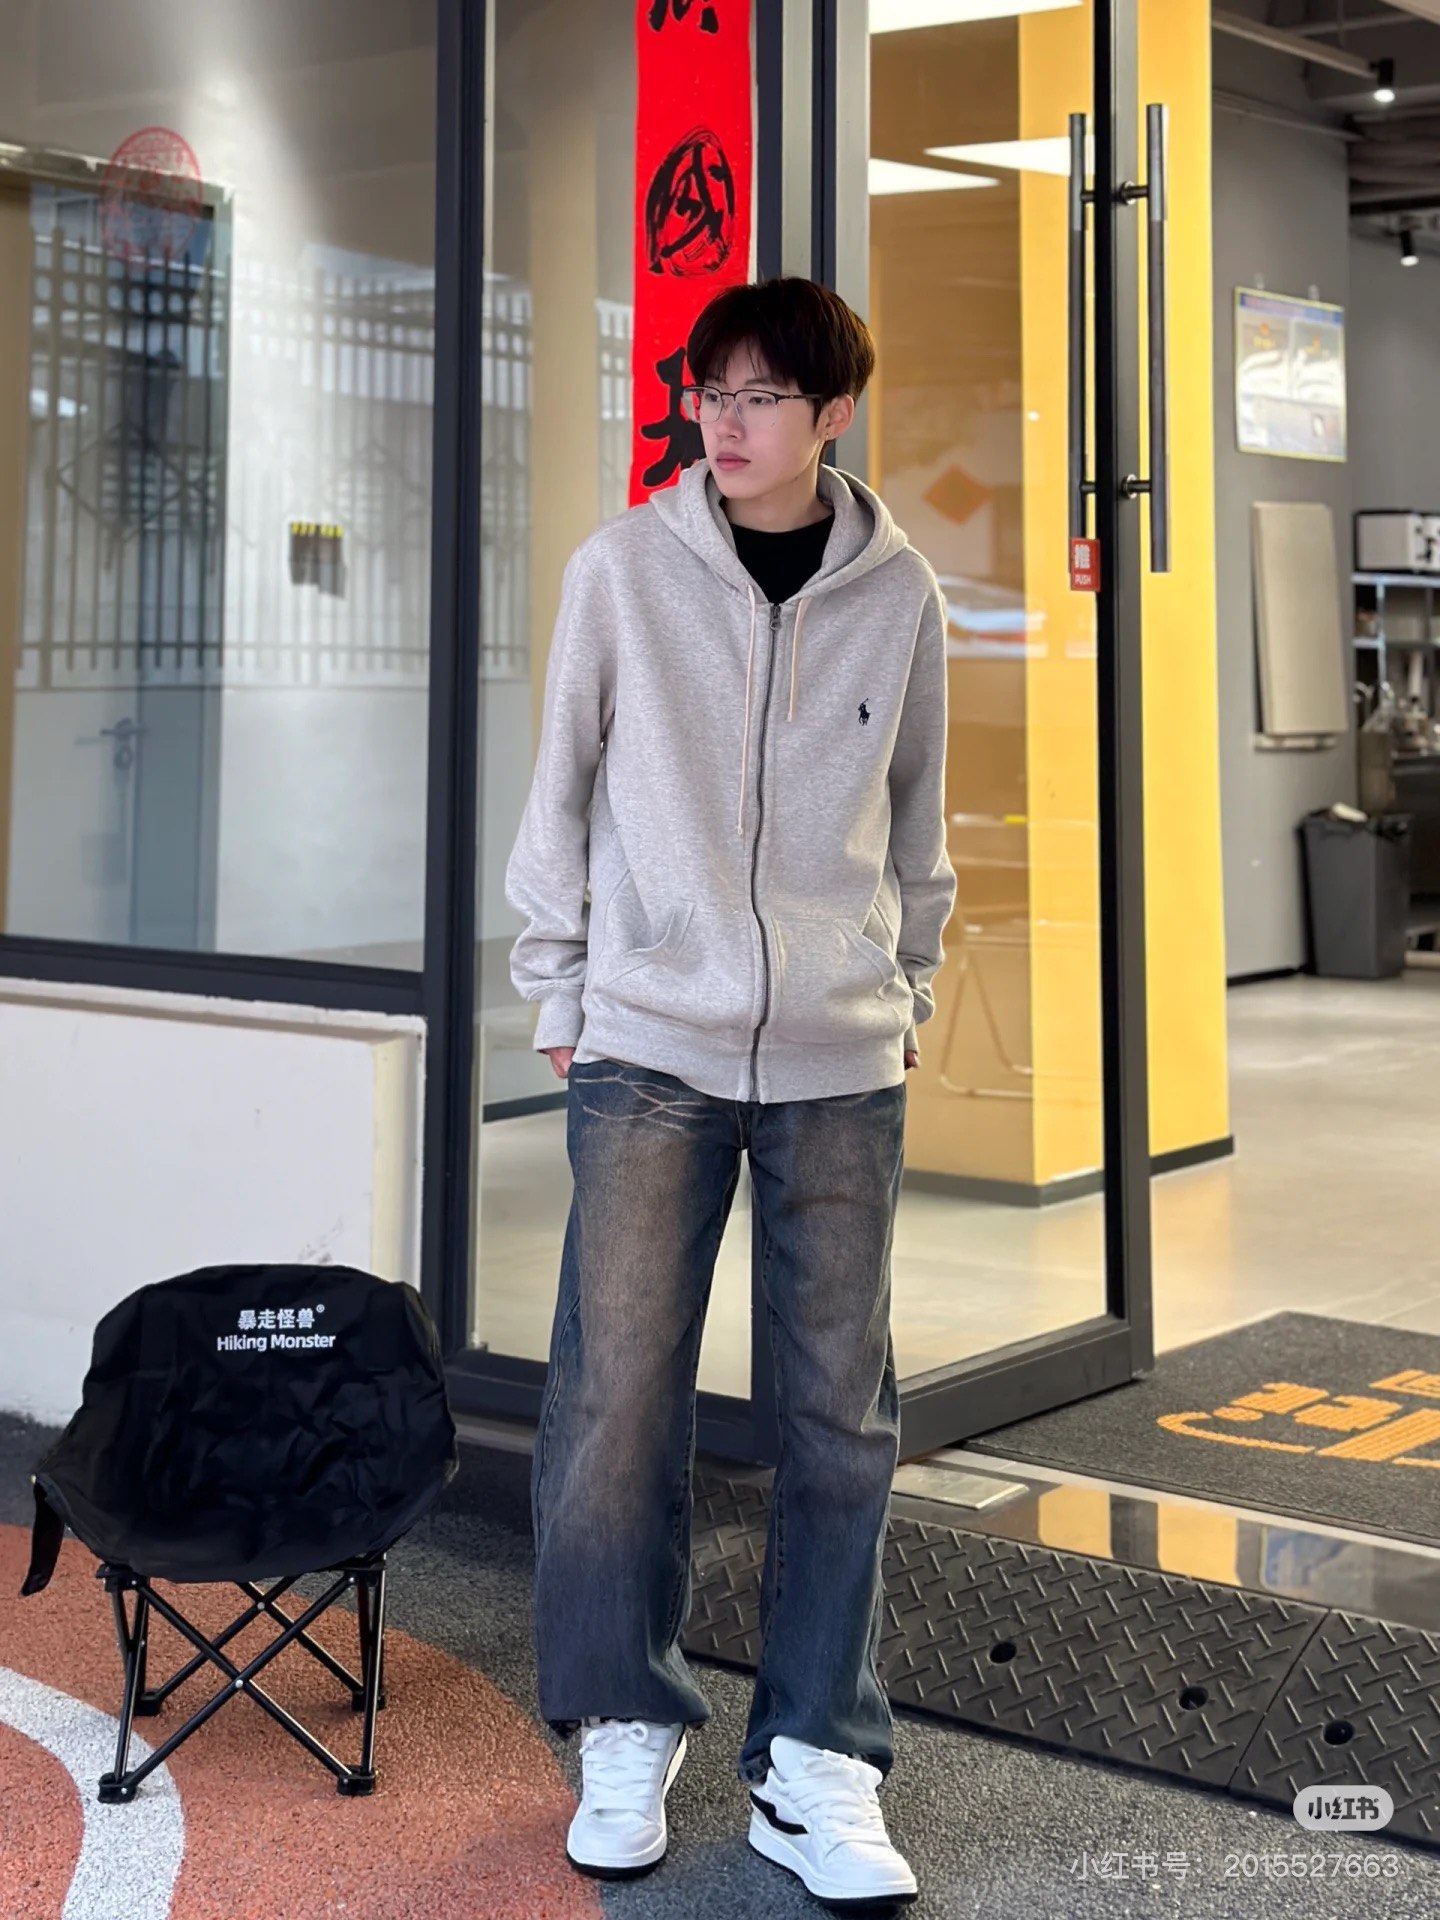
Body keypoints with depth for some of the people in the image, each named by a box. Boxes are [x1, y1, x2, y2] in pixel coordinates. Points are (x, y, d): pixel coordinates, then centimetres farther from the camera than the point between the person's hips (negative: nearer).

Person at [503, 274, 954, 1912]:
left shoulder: (898, 597, 4)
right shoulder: (623, 568, 0)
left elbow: (916, 828, 13)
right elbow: (562, 792, 4)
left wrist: (904, 1003, 12)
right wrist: (559, 995, 3)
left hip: (842, 1067, 2)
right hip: (649, 1051, -1)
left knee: (841, 1420, 4)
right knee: (618, 1402, -2)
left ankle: (815, 1765, 15)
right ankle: (625, 1731, 17)